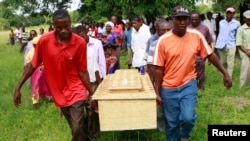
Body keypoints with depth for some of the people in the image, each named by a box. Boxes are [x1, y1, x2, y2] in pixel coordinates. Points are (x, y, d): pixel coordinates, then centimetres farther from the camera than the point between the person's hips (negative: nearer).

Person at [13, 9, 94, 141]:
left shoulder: (80, 43, -16)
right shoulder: (44, 41, -13)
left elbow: (82, 71, -9)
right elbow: (32, 65, -2)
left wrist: (92, 93, -9)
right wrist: (18, 87, -2)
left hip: (76, 91, -2)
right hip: (58, 92, 2)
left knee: (77, 129, -9)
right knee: (77, 127, 17)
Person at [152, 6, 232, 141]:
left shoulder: (196, 36, -6)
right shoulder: (163, 40, -12)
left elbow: (210, 55, 7)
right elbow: (159, 69, -7)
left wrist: (225, 73, 9)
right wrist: (157, 93, -5)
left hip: (189, 85, 1)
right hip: (169, 88, -1)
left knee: (188, 117, -15)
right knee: (171, 123, 8)